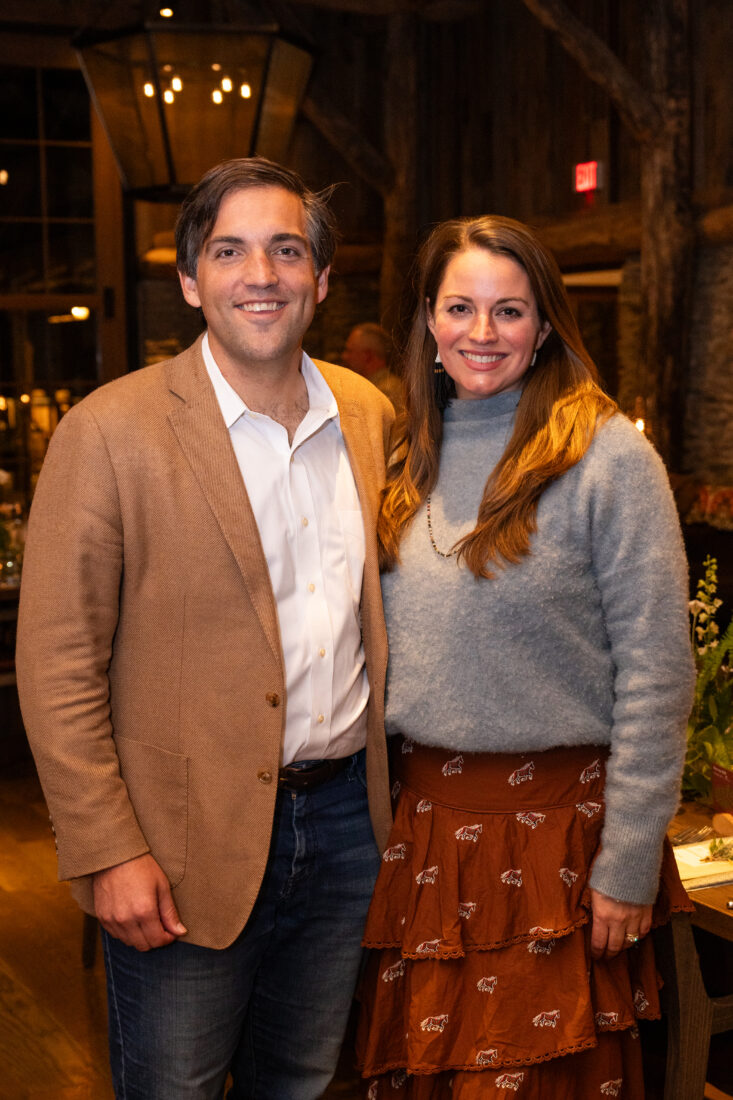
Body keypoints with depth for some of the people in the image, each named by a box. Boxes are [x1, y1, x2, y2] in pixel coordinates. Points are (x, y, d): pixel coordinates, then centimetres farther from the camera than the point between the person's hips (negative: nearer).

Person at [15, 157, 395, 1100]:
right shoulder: (111, 430, -12)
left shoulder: (370, 417, 5)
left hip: (344, 815, 5)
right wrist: (108, 853, -14)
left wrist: (383, 790, 9)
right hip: (189, 845, -4)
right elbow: (57, 665, -12)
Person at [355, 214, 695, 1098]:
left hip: (552, 823, -5)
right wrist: (383, 809, 9)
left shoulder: (606, 454, -10)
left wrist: (629, 866, -13)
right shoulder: (413, 457, 7)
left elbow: (655, 673, -12)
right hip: (420, 824, 5)